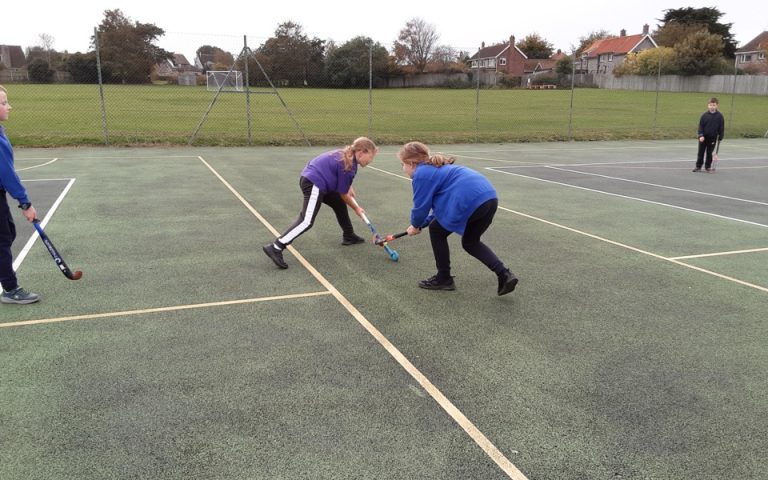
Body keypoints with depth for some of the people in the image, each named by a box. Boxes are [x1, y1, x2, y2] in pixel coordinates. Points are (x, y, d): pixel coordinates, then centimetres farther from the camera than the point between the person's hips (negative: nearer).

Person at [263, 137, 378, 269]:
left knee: (339, 203, 23)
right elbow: (343, 194, -5)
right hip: (314, 184, -11)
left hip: (311, 179, 11)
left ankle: (349, 236, 37)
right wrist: (356, 208, 9)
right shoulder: (348, 166, -15)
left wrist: (349, 188, 22)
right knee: (307, 221, -17)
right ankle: (275, 248, -24)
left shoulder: (346, 155, 11)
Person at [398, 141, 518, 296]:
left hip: (469, 201, -9)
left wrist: (415, 225, 25)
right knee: (470, 242, 26)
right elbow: (440, 204, 34)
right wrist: (422, 224, 34)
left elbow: (421, 207, 4)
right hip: (490, 197, 10)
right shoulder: (438, 168, 30)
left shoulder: (421, 174, 1)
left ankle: (444, 279, 22)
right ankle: (504, 274, 12)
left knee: (436, 231, 13)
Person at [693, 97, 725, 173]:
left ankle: (708, 167, 18)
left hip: (713, 138, 0)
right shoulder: (704, 115, -5)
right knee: (700, 152, 7)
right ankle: (698, 166, 16)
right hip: (703, 137, 0)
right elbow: (700, 126, -3)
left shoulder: (719, 116, -4)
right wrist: (701, 135, -12)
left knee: (709, 153, 8)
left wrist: (720, 137, 0)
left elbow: (721, 128, 1)